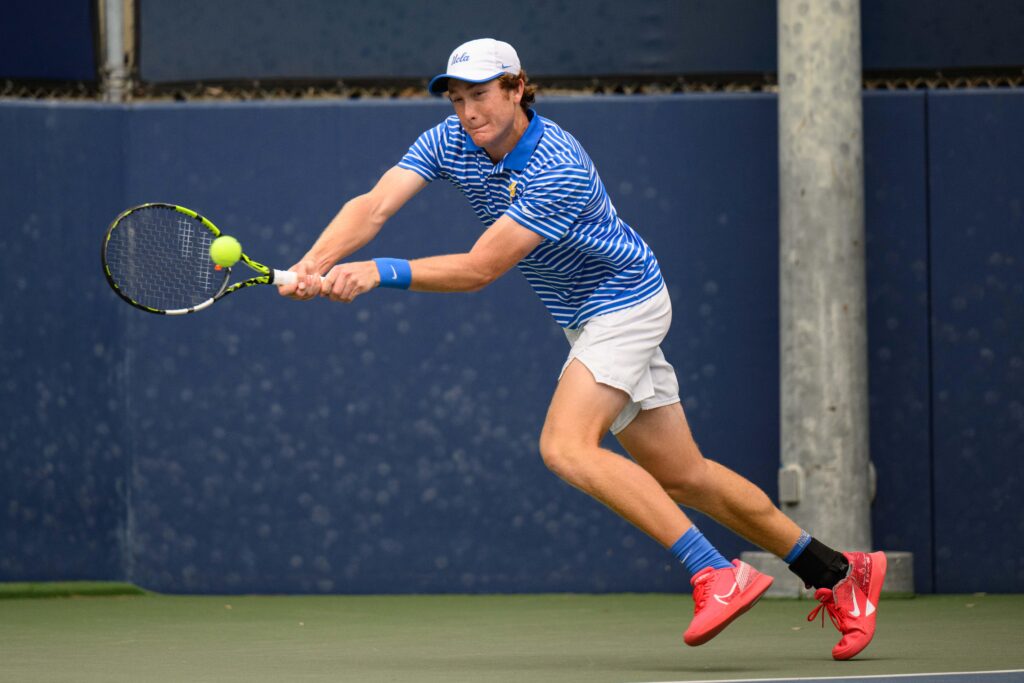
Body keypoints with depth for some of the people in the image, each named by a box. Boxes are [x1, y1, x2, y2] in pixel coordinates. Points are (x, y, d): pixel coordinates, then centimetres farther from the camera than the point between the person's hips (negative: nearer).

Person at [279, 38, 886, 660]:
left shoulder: (559, 170, -29)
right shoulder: (450, 142, -7)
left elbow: (480, 268, -32)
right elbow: (374, 207, -17)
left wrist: (380, 273, -39)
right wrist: (314, 264, -34)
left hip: (625, 304, -8)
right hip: (591, 321, 8)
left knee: (567, 447, -26)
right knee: (683, 477, 10)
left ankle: (718, 576, -28)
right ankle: (837, 572, 19)